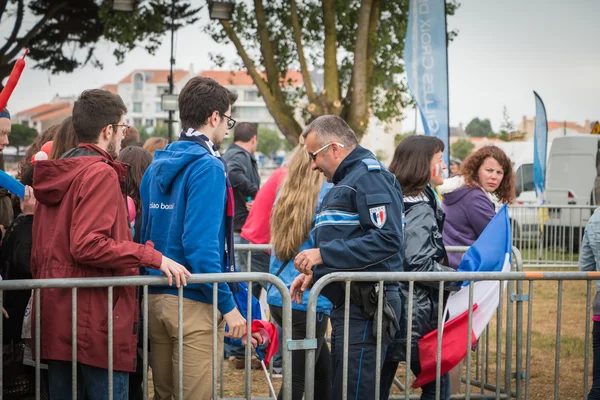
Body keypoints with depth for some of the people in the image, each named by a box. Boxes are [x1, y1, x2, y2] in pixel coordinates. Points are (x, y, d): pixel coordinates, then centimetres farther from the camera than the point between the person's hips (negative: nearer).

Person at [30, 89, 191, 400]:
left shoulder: (54, 175, 15)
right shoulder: (101, 173, -11)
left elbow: (38, 253, 18)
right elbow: (87, 245, -22)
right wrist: (151, 256, -20)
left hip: (56, 317, 9)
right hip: (96, 319, -9)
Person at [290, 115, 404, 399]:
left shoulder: (370, 176, -11)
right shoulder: (346, 181, 21)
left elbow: (387, 238, -24)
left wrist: (323, 254, -21)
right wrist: (313, 273, 14)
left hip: (365, 308, -11)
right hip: (347, 305, 11)